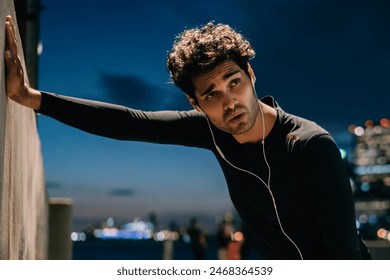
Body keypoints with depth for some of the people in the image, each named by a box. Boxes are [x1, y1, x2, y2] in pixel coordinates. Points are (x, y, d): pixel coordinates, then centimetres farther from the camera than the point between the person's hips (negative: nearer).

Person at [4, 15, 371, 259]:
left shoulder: (311, 145, -26)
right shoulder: (213, 129, -11)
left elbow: (343, 250, -24)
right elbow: (129, 123, -12)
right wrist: (30, 96, -15)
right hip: (278, 268, 5)